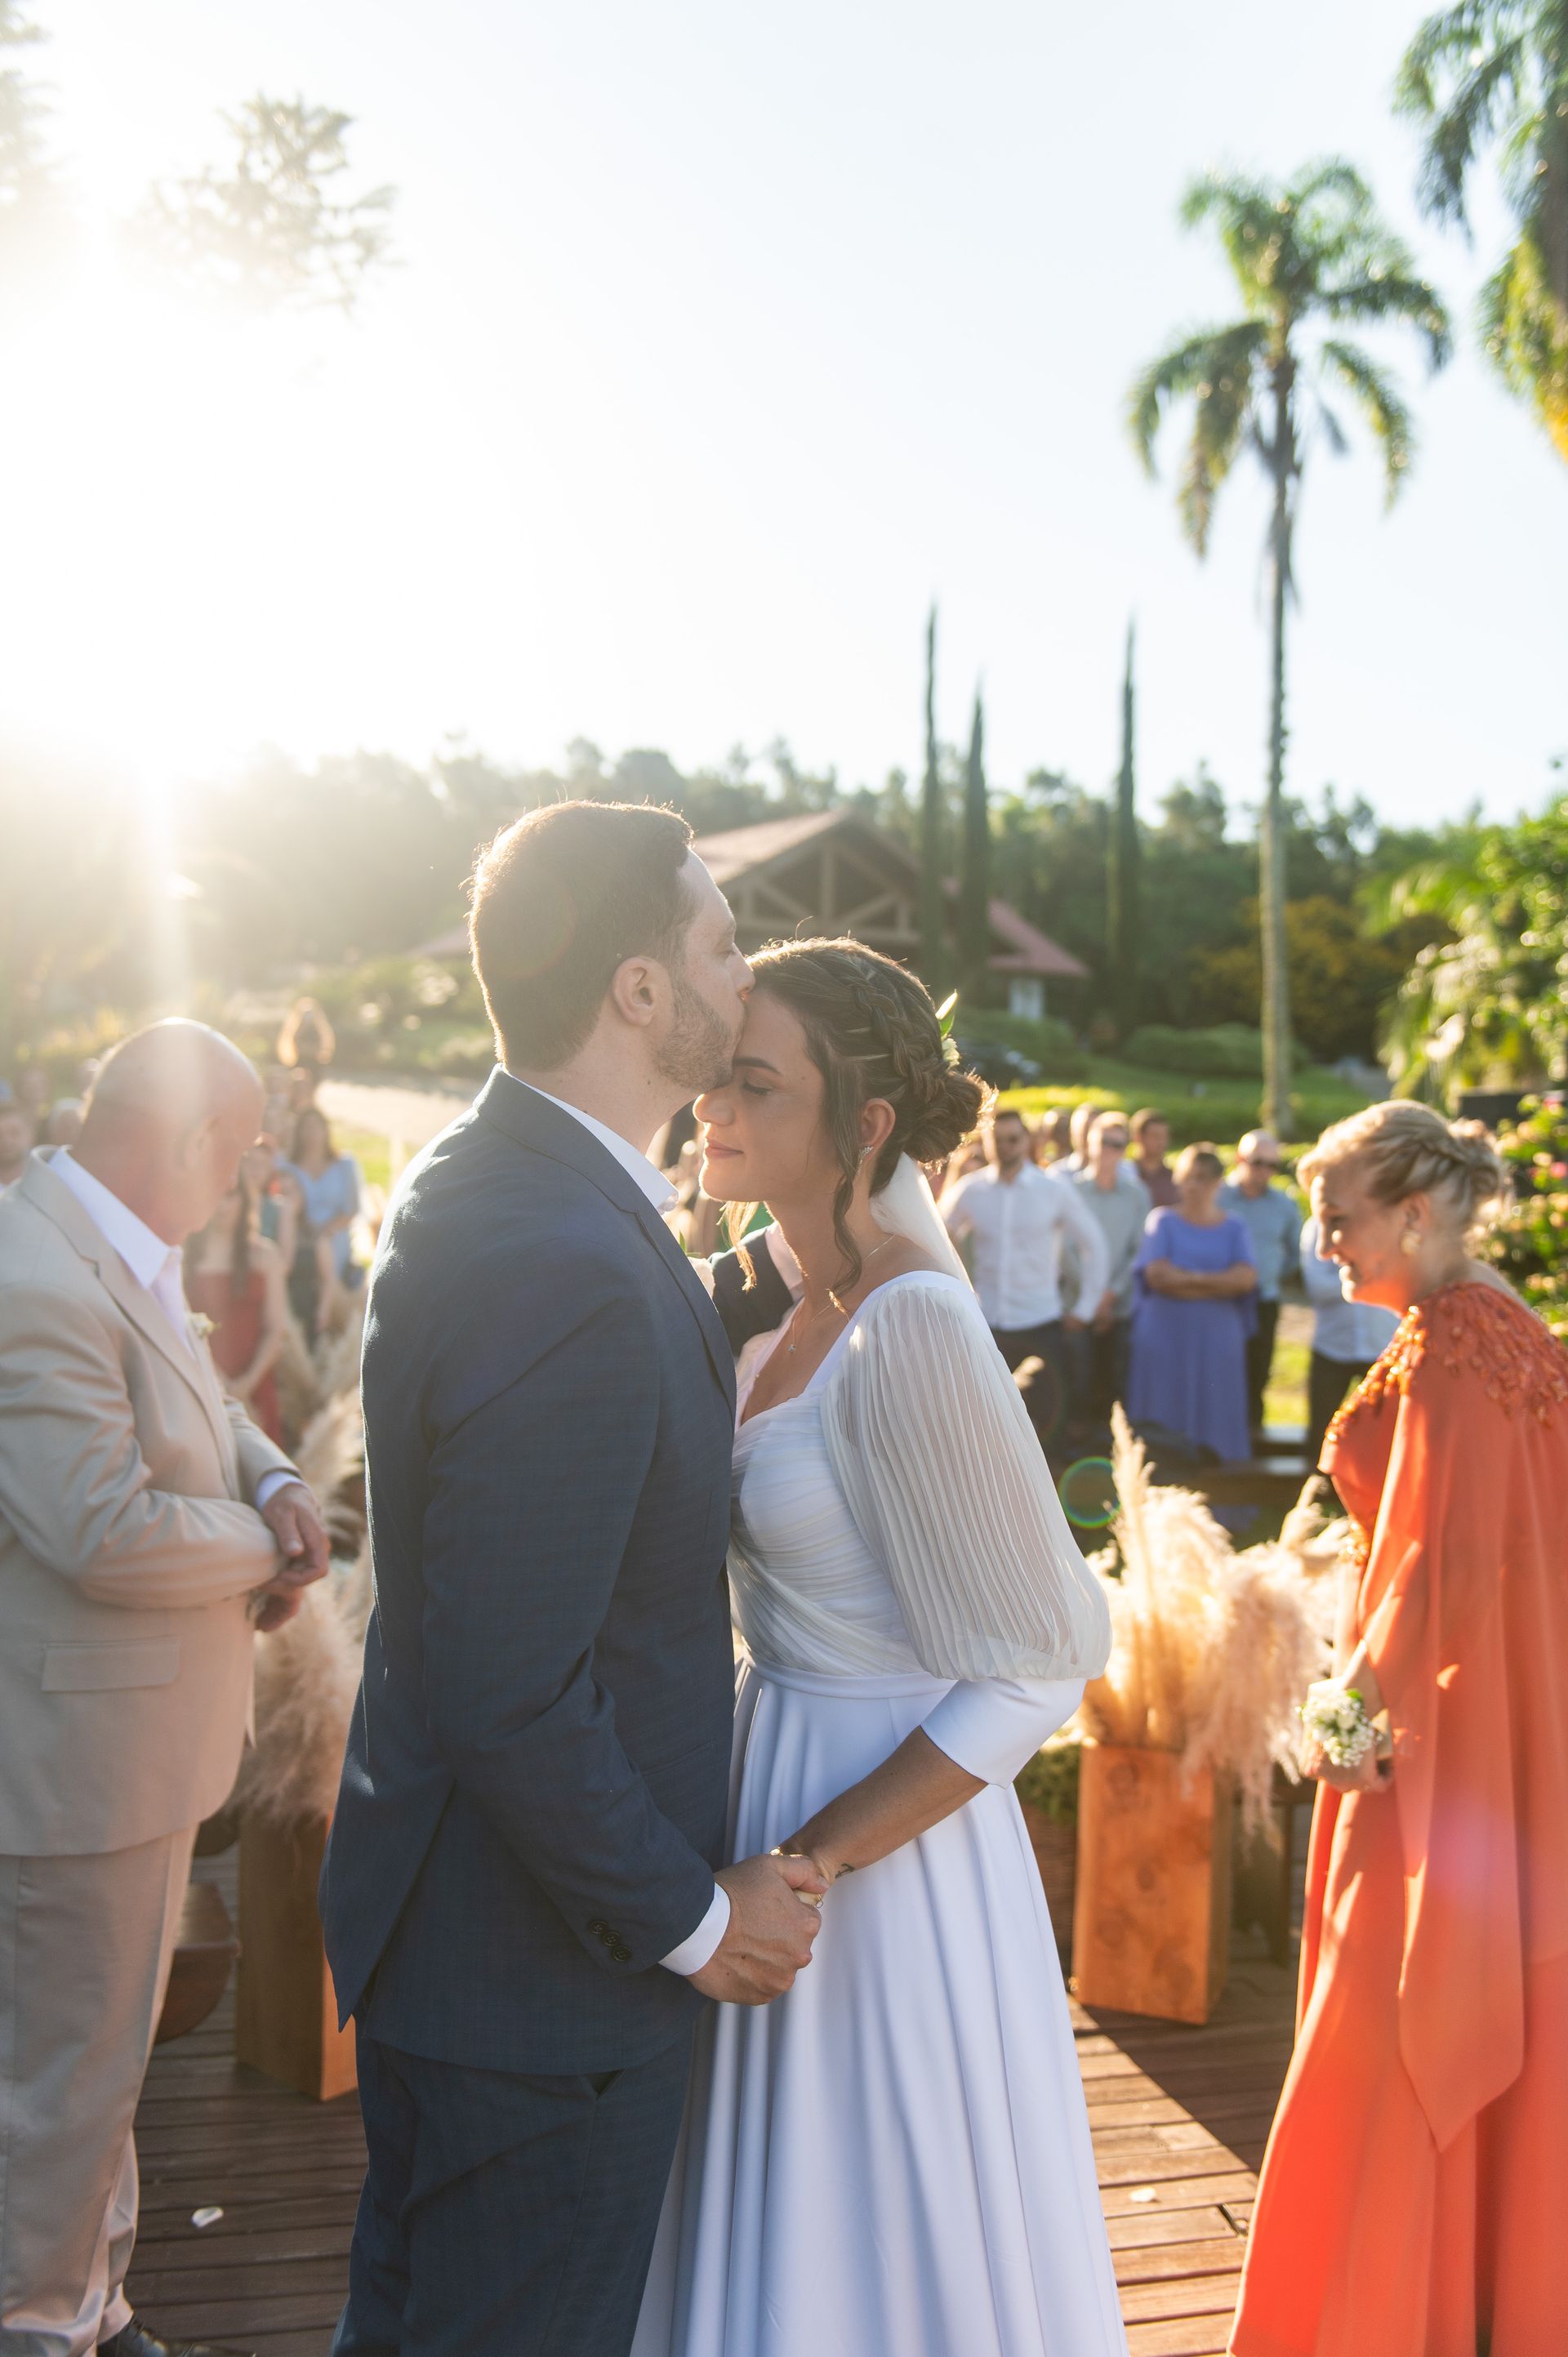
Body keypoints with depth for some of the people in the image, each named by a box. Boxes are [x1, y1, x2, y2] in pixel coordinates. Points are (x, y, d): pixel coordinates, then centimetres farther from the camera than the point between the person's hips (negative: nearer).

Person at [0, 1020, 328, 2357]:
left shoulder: (134, 1257, 6)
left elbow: (208, 1411, 16)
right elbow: (107, 1532, -32)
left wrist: (276, 1486, -5)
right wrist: (265, 1545, -14)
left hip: (136, 1737, 11)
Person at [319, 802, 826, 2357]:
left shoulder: (479, 1180, 2)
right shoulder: (567, 1273, -31)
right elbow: (511, 1699, -29)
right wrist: (694, 1920, -17)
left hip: (439, 1923, 10)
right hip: (537, 1986, -10)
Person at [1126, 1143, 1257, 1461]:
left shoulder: (1234, 1229, 10)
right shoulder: (1163, 1222, 6)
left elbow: (1246, 1278, -6)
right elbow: (1157, 1275, -10)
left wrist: (1192, 1278, -12)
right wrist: (1220, 1284, -8)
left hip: (1217, 1340, 1)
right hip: (1165, 1337, -1)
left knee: (1214, 1420, 1)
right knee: (1164, 1421, -1)